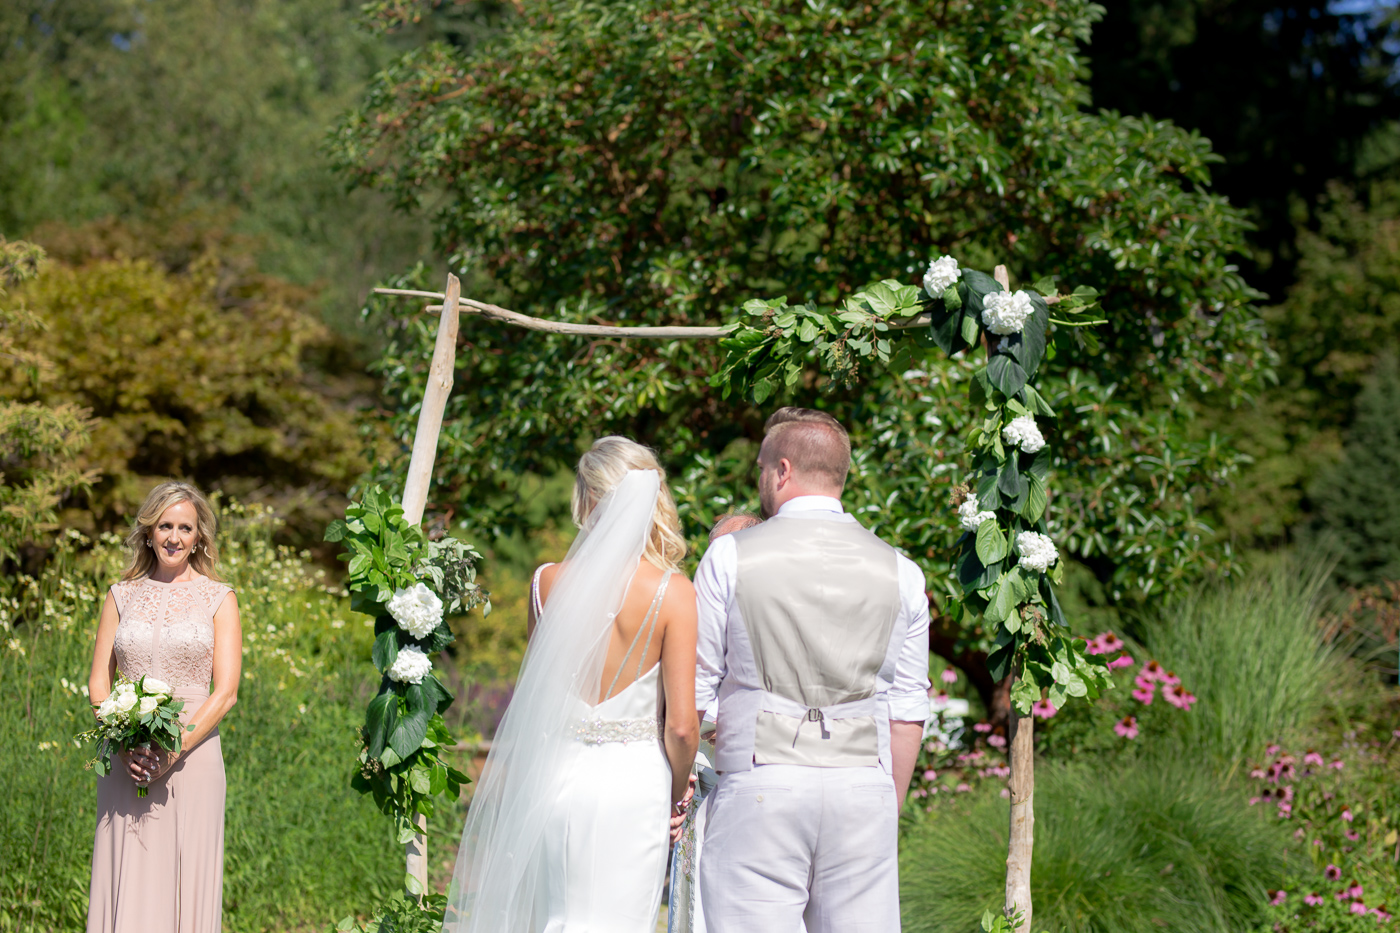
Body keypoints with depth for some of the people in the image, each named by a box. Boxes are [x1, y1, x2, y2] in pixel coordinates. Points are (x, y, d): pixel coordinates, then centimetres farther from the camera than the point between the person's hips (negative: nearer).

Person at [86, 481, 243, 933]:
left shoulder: (218, 599, 5)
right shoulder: (122, 595, 11)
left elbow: (225, 692, -1)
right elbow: (98, 682, 8)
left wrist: (175, 748, -13)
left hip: (192, 756, -2)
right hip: (126, 758, 2)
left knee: (186, 882, -2)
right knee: (125, 887, -1)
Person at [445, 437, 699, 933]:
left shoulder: (548, 582, -2)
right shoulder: (673, 593, -10)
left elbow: (532, 692, 10)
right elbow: (681, 724, -11)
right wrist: (677, 794, 6)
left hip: (554, 776, 3)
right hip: (634, 781, -2)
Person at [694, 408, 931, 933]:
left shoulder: (730, 557, 1)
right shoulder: (900, 572, 8)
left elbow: (694, 689, 2)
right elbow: (908, 710, 9)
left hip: (760, 787, -3)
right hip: (865, 787, 3)